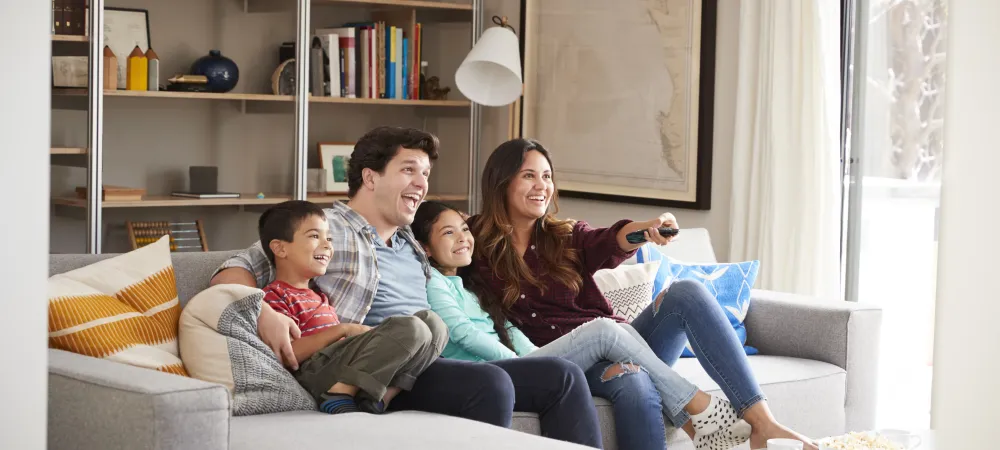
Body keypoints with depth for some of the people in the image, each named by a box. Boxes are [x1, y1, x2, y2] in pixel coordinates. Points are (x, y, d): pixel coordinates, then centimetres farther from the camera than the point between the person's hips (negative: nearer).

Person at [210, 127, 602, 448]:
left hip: (435, 368, 8)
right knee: (492, 384, -33)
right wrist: (264, 312, -26)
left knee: (563, 377, -3)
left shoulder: (410, 244, 24)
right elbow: (232, 273, -6)